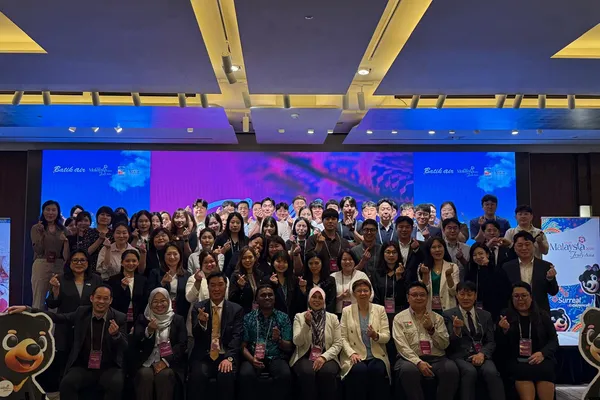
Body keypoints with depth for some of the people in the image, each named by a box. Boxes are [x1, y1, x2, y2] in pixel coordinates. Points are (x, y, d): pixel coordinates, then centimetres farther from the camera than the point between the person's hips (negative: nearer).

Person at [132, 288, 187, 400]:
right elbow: (135, 344, 2)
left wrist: (166, 361, -15)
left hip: (170, 363, -1)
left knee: (165, 375, -32)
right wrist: (148, 331, -18)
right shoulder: (142, 319, 13)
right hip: (146, 362, 1)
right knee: (145, 374, -30)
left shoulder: (178, 320, 11)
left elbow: (182, 345, 0)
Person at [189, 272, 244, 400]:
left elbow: (236, 336, -4)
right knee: (198, 374, -30)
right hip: (203, 356, 0)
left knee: (226, 375, -31)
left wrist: (229, 358, -21)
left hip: (226, 356, 0)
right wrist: (201, 322, -24)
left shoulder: (236, 309, 6)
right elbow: (196, 336, -2)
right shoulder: (198, 307, 7)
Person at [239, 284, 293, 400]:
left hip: (276, 358, 0)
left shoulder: (284, 318, 8)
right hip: (254, 358, 0)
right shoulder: (248, 318, 8)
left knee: (285, 375, -31)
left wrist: (279, 340, -17)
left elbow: (289, 348, 5)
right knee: (245, 374, -32)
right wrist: (252, 359, -16)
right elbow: (243, 346, 5)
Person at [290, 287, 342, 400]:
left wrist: (324, 357, -14)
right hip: (305, 357, -1)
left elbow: (338, 344, 3)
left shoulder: (333, 318, 10)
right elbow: (297, 342, -3)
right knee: (307, 373, -34)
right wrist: (307, 324, -17)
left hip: (327, 358, 1)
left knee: (327, 372, -34)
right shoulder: (299, 316, 8)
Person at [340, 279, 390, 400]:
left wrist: (376, 336, -19)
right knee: (359, 370, -32)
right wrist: (352, 353, -14)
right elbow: (343, 337, 2)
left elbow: (387, 337, 3)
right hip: (355, 356, -1)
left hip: (376, 356, 1)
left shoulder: (380, 309, 8)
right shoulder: (347, 311, 7)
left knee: (377, 370, -31)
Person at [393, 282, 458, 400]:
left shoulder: (437, 318, 16)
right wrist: (418, 362, -19)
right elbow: (402, 346, -4)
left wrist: (431, 329, -9)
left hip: (436, 358, 2)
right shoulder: (399, 318, 8)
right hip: (411, 359, -2)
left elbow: (444, 345, 8)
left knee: (451, 369, -28)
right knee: (409, 370, -36)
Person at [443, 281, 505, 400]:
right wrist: (456, 329, -24)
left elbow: (491, 342, 12)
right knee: (470, 372, -34)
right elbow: (450, 343, -1)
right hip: (459, 356, -2)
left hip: (480, 355, 3)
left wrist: (482, 353, -10)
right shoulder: (448, 315, 7)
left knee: (492, 372, -30)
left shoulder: (486, 315, 18)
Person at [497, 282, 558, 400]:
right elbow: (501, 346, 9)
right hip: (517, 361, -1)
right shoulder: (506, 316, 12)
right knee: (523, 371, -32)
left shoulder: (543, 315, 15)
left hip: (540, 359, 1)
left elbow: (554, 340, 9)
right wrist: (504, 330, -12)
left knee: (544, 370, -31)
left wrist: (542, 353, -11)